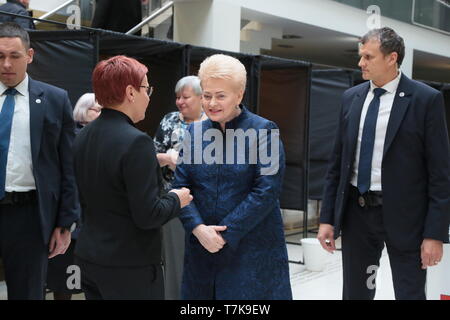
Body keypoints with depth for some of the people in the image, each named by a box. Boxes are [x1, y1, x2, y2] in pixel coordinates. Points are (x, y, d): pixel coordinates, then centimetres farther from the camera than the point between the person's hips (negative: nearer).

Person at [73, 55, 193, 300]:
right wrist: (175, 199, -2)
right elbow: (147, 215, -21)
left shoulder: (83, 137, 4)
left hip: (89, 258, 8)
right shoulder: (136, 142, -20)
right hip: (130, 266, -7)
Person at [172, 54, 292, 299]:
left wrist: (226, 234, -14)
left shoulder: (263, 131, -6)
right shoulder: (194, 132, 7)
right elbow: (181, 186, 5)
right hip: (201, 247, 4)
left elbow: (266, 191, -13)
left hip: (252, 250, -4)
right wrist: (198, 228, -11)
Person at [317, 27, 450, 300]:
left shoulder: (426, 99, -8)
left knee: (410, 294, 3)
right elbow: (338, 163, 10)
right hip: (356, 211, 5)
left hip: (403, 215, -4)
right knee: (355, 293, 13)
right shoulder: (351, 98, 7)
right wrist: (327, 218, 6)